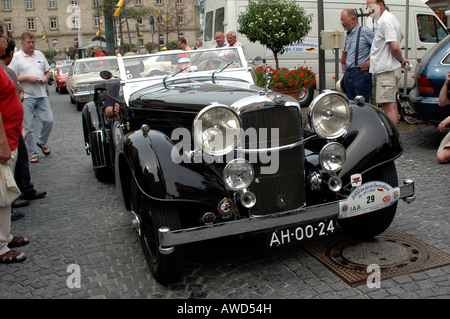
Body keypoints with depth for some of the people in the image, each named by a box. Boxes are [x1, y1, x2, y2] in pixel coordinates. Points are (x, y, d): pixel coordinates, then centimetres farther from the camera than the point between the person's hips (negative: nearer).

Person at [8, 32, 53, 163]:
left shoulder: (40, 54, 14)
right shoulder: (16, 57, -1)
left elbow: (48, 71, 21)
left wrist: (45, 77, -1)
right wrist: (27, 78, -16)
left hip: (41, 95, 4)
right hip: (26, 97, -4)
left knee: (49, 121, 1)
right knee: (29, 127, 1)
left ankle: (42, 142, 28)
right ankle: (33, 154, 10)